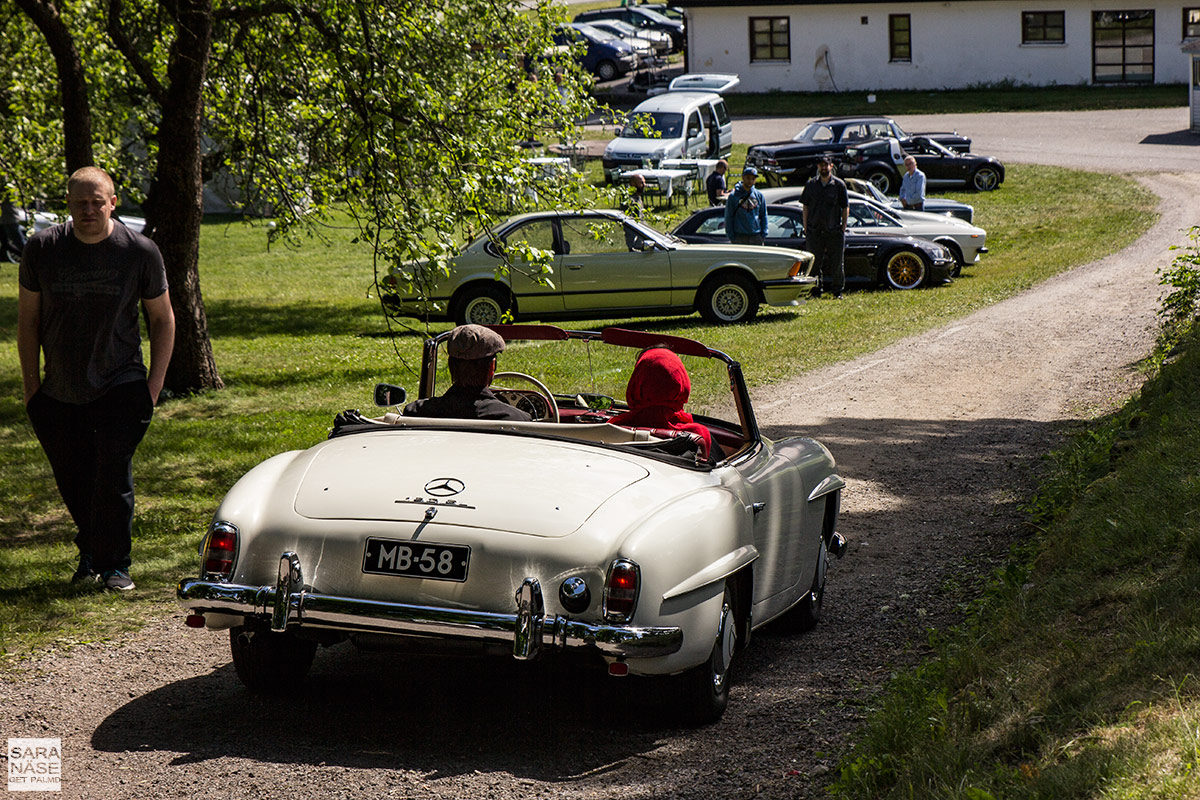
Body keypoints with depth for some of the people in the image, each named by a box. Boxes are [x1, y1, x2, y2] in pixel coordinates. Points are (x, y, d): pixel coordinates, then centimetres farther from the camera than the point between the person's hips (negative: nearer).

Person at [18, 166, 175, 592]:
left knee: (113, 475, -11)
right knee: (72, 479, 10)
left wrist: (155, 382, 0)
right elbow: (28, 320, 6)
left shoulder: (140, 251, -5)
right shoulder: (42, 248, -3)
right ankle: (90, 552, 33)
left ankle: (115, 564, 3)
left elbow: (162, 318, 5)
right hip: (58, 393, 2)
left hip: (121, 387, -2)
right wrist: (32, 385, 4)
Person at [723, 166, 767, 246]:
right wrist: (731, 236, -5)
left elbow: (763, 216, 13)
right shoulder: (733, 196, 0)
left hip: (756, 237, 3)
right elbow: (728, 218, 2)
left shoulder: (759, 195, 9)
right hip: (740, 237, -3)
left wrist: (763, 234, 3)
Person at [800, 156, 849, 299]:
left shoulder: (839, 184, 3)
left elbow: (845, 208, 5)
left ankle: (837, 291, 9)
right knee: (815, 263, 4)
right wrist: (806, 227, 5)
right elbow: (805, 207, 12)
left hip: (834, 232, -1)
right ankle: (817, 290, 12)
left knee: (837, 263, 1)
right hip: (815, 231, 2)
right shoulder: (811, 184, 8)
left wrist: (843, 227, -2)